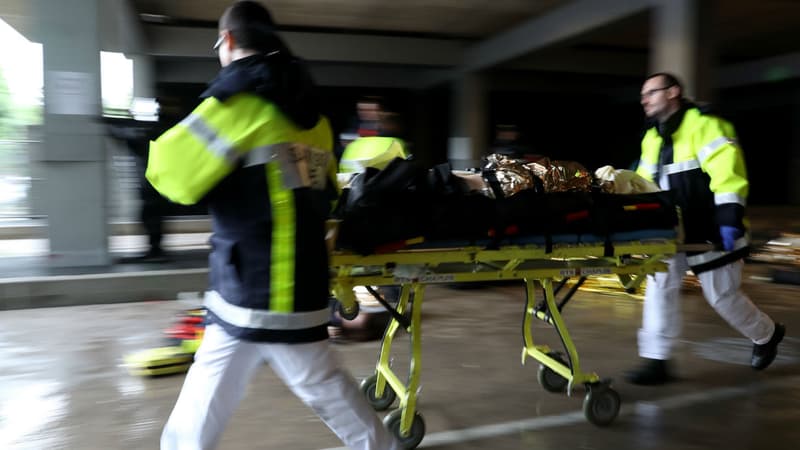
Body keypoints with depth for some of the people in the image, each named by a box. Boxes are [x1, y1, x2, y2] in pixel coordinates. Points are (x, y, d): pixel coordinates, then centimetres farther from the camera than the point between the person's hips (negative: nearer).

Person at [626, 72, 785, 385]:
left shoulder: (704, 126, -14)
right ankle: (656, 361, -1)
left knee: (722, 295, 5)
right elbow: (645, 183, 17)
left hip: (711, 232, -6)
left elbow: (728, 176, -22)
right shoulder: (652, 137, 11)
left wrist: (730, 219, -28)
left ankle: (767, 334, 35)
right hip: (674, 231, 7)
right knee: (661, 286, -6)